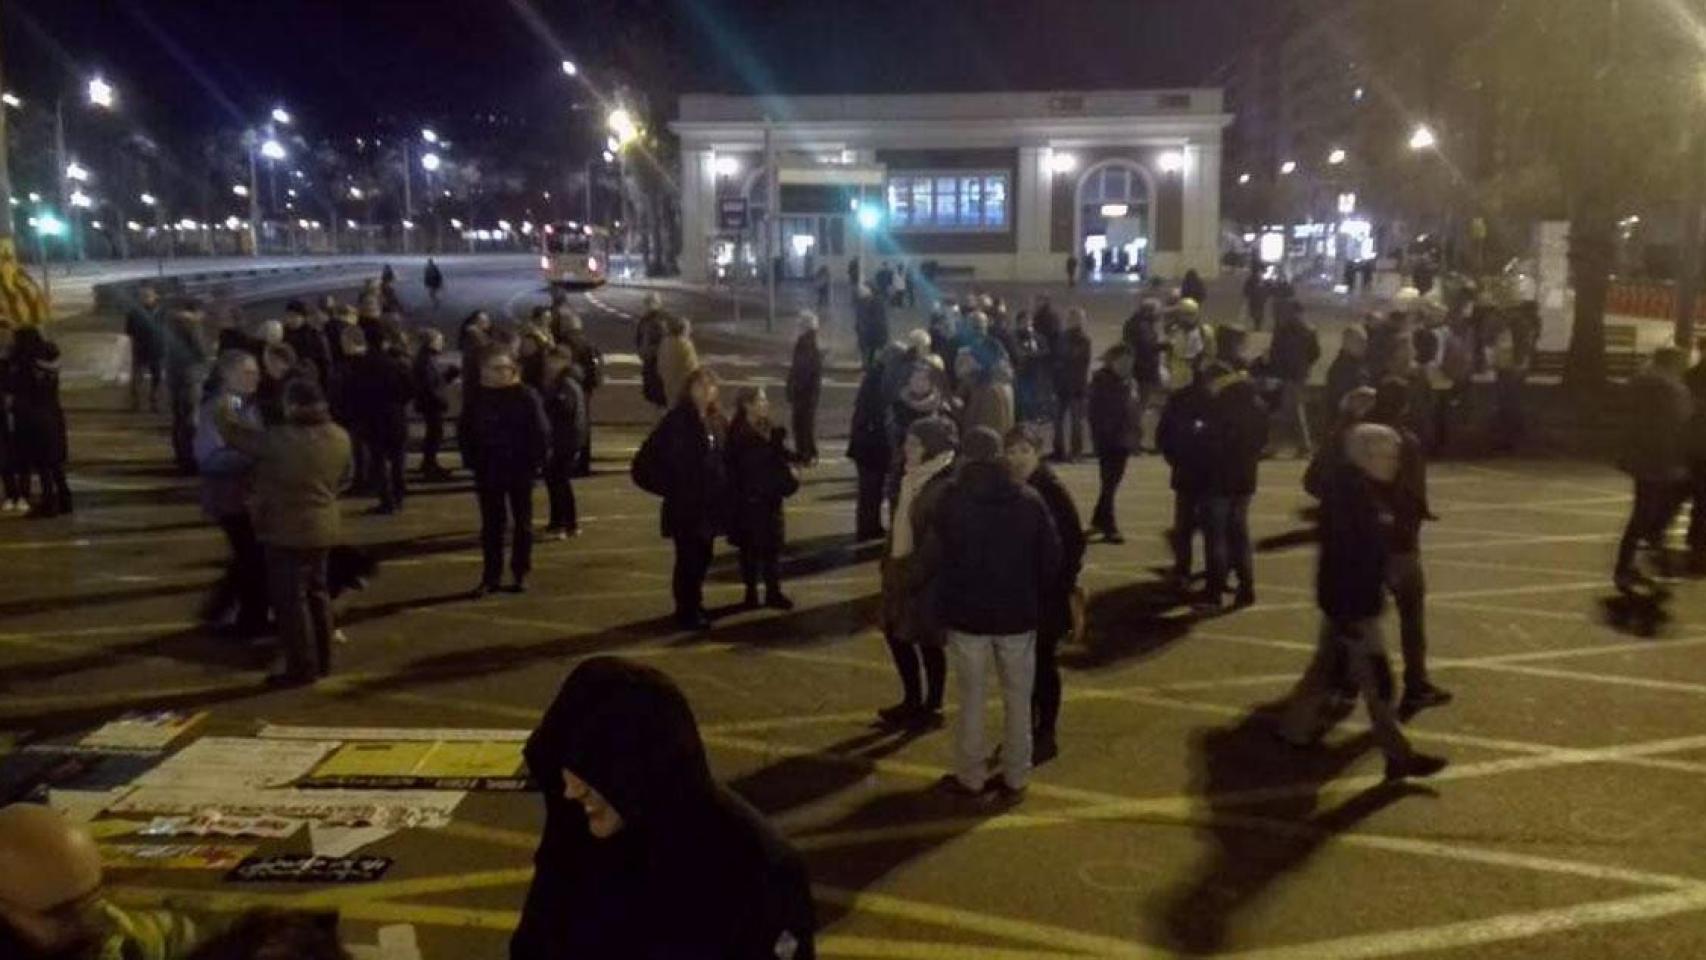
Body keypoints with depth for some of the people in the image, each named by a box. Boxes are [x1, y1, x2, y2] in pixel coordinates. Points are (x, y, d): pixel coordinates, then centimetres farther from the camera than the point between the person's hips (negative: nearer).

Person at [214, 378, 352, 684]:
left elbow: (235, 432, -9)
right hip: (322, 527, 7)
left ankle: (302, 667, 5)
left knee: (290, 599, 1)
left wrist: (225, 409, 11)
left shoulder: (281, 440, -21)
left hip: (287, 531, -7)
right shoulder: (340, 437, -1)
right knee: (316, 593, 17)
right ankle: (322, 660, 24)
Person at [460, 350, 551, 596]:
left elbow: (540, 431, -7)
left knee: (522, 523, 8)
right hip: (488, 472, 2)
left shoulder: (526, 396, -6)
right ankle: (490, 576, 11)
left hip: (520, 471, -2)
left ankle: (520, 574, 18)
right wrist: (472, 460, 0)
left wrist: (536, 461, -12)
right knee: (491, 525, 6)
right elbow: (464, 432, 9)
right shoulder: (478, 399, 3)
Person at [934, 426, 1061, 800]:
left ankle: (970, 777, 17)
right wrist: (1031, 595, 12)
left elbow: (936, 559, -2)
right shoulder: (1029, 501, -4)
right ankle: (1015, 779, 17)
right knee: (1017, 699, 11)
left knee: (971, 698, 10)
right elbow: (1052, 558, -1)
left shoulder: (951, 502, -8)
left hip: (967, 613, -1)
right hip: (1018, 613, 1)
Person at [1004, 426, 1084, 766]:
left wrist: (1063, 586, -16)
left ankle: (1046, 737, 18)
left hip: (1045, 593, -5)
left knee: (1042, 665, 5)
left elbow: (1074, 542, -14)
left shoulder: (1052, 491, -15)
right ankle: (1024, 731, 30)